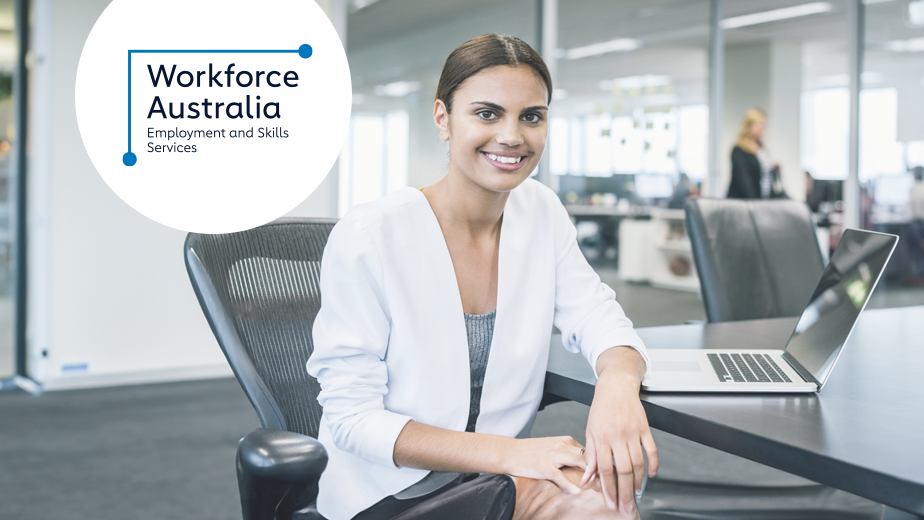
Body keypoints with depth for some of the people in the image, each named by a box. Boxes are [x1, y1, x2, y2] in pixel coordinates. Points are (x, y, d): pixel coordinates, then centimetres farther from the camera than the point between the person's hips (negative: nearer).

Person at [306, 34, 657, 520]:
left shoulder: (542, 212, 1)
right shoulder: (367, 237, -18)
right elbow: (352, 417, -17)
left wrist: (618, 381, -25)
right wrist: (507, 452, -28)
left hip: (499, 478, 6)